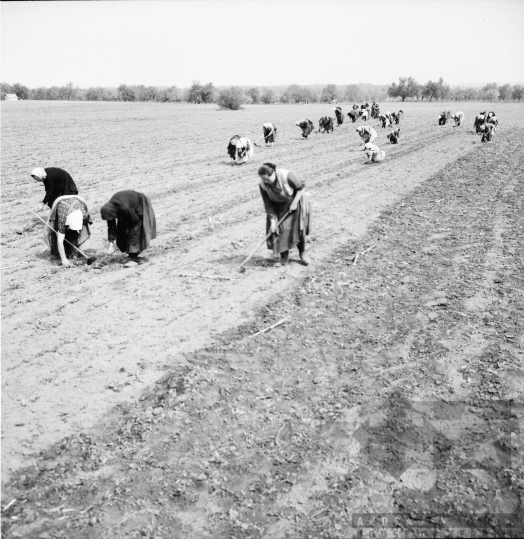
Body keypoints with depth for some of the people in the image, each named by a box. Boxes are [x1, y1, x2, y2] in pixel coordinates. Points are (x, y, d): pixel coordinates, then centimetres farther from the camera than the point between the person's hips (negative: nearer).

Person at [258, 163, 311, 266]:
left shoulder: (286, 175, -32)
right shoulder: (262, 185, -21)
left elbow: (301, 187, -17)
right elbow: (268, 204, -14)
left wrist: (294, 202, -22)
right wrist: (272, 221, -18)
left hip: (295, 201, -2)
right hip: (280, 207, 2)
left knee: (299, 227, -7)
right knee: (280, 229, -7)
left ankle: (302, 252, 15)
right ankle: (284, 256, 9)